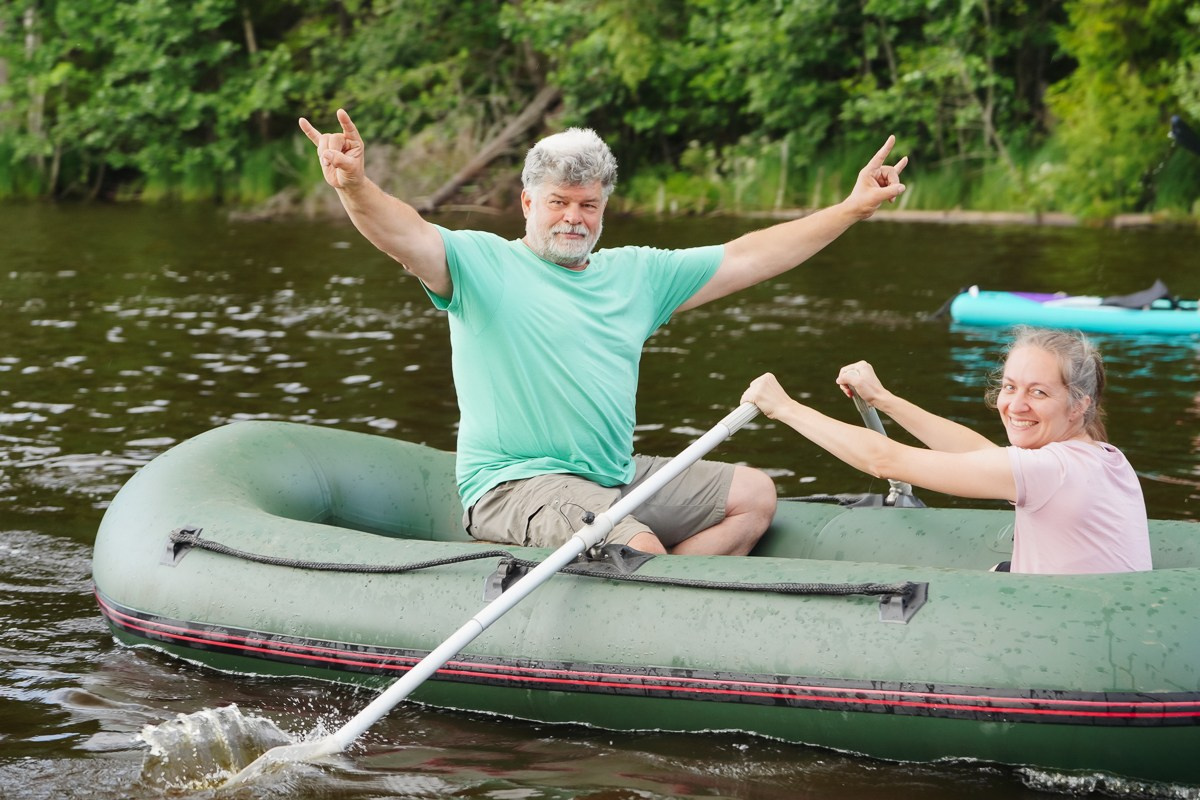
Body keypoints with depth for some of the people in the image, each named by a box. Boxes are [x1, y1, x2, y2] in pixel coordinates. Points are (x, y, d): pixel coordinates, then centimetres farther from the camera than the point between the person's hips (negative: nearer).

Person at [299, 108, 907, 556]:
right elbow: (403, 234, -23)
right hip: (515, 486, -8)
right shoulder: (483, 264, -4)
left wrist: (852, 209, 13)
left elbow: (750, 256, 16)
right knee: (640, 550, -31)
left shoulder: (636, 273, 14)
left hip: (617, 479, 8)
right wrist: (354, 186, -45)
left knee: (753, 495, 4)